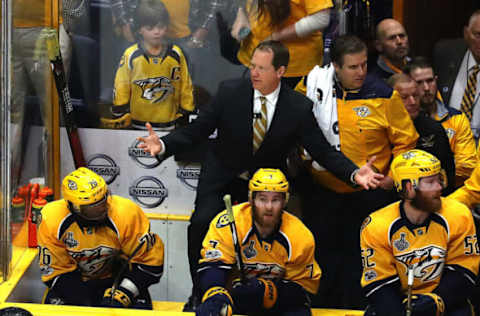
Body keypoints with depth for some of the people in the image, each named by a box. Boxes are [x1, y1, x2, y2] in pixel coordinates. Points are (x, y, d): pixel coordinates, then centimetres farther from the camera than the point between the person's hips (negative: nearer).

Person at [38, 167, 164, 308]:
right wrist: (85, 304, -24)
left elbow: (150, 261, -17)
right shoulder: (51, 221, -23)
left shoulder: (127, 214, -26)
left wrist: (123, 293, -27)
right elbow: (55, 270, -14)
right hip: (75, 281, 1)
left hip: (116, 278, -1)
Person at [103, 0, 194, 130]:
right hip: (138, 123, 0)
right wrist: (121, 115, 1)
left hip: (169, 123, 1)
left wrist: (186, 115, 6)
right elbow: (121, 87, 1)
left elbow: (185, 86, 6)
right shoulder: (130, 56, -6)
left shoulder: (176, 54, -2)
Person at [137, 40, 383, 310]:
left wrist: (354, 173, -26)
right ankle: (200, 291, -6)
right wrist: (163, 145, -24)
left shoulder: (299, 107, -14)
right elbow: (197, 130, -8)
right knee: (202, 223, -22)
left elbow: (322, 150, -10)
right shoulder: (230, 92, -13)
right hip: (221, 174, -1)